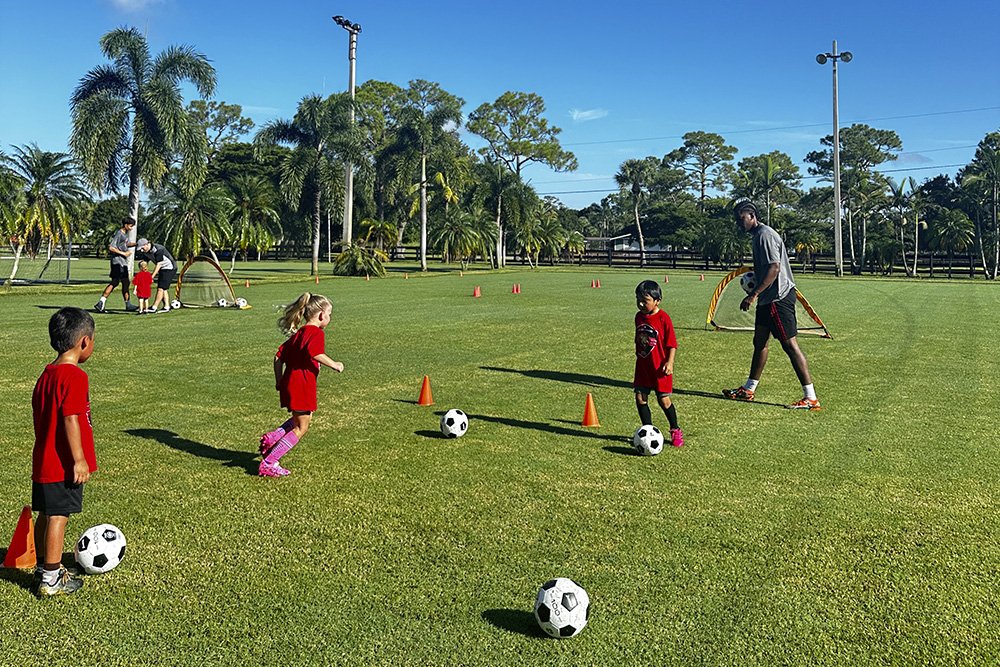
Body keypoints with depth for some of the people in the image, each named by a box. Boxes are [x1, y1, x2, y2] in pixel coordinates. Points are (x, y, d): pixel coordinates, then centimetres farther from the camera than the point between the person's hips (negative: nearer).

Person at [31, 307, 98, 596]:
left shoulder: (46, 375, 11)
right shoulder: (75, 376, -18)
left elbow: (40, 416, 18)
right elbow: (71, 420, -23)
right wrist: (79, 459, -19)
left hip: (43, 461, 9)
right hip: (64, 464, -9)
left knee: (46, 515, 18)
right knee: (58, 516, -1)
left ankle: (44, 569, 32)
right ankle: (51, 579, 7)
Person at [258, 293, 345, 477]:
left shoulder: (298, 334, 16)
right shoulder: (316, 333, -10)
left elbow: (278, 356, 16)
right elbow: (315, 354, -29)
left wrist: (279, 381, 20)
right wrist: (334, 365, -17)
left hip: (289, 383, 9)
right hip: (302, 386, -9)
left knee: (303, 418, 26)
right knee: (301, 428, 1)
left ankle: (271, 438, 10)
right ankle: (269, 464, -1)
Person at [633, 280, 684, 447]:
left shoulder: (663, 318, -14)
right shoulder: (639, 317, 5)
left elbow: (672, 343, -11)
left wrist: (669, 362, -18)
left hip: (660, 368, -6)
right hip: (642, 366, 6)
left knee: (663, 400, 1)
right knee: (640, 398, 3)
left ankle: (675, 430, 22)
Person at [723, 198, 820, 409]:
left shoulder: (764, 235, -15)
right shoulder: (757, 235, 16)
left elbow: (774, 268, -23)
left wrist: (753, 295, -23)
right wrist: (753, 281, 11)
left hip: (778, 298, -11)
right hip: (769, 298, 11)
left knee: (790, 345, -9)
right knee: (759, 342, 16)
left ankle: (811, 398, -5)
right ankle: (748, 390, 27)